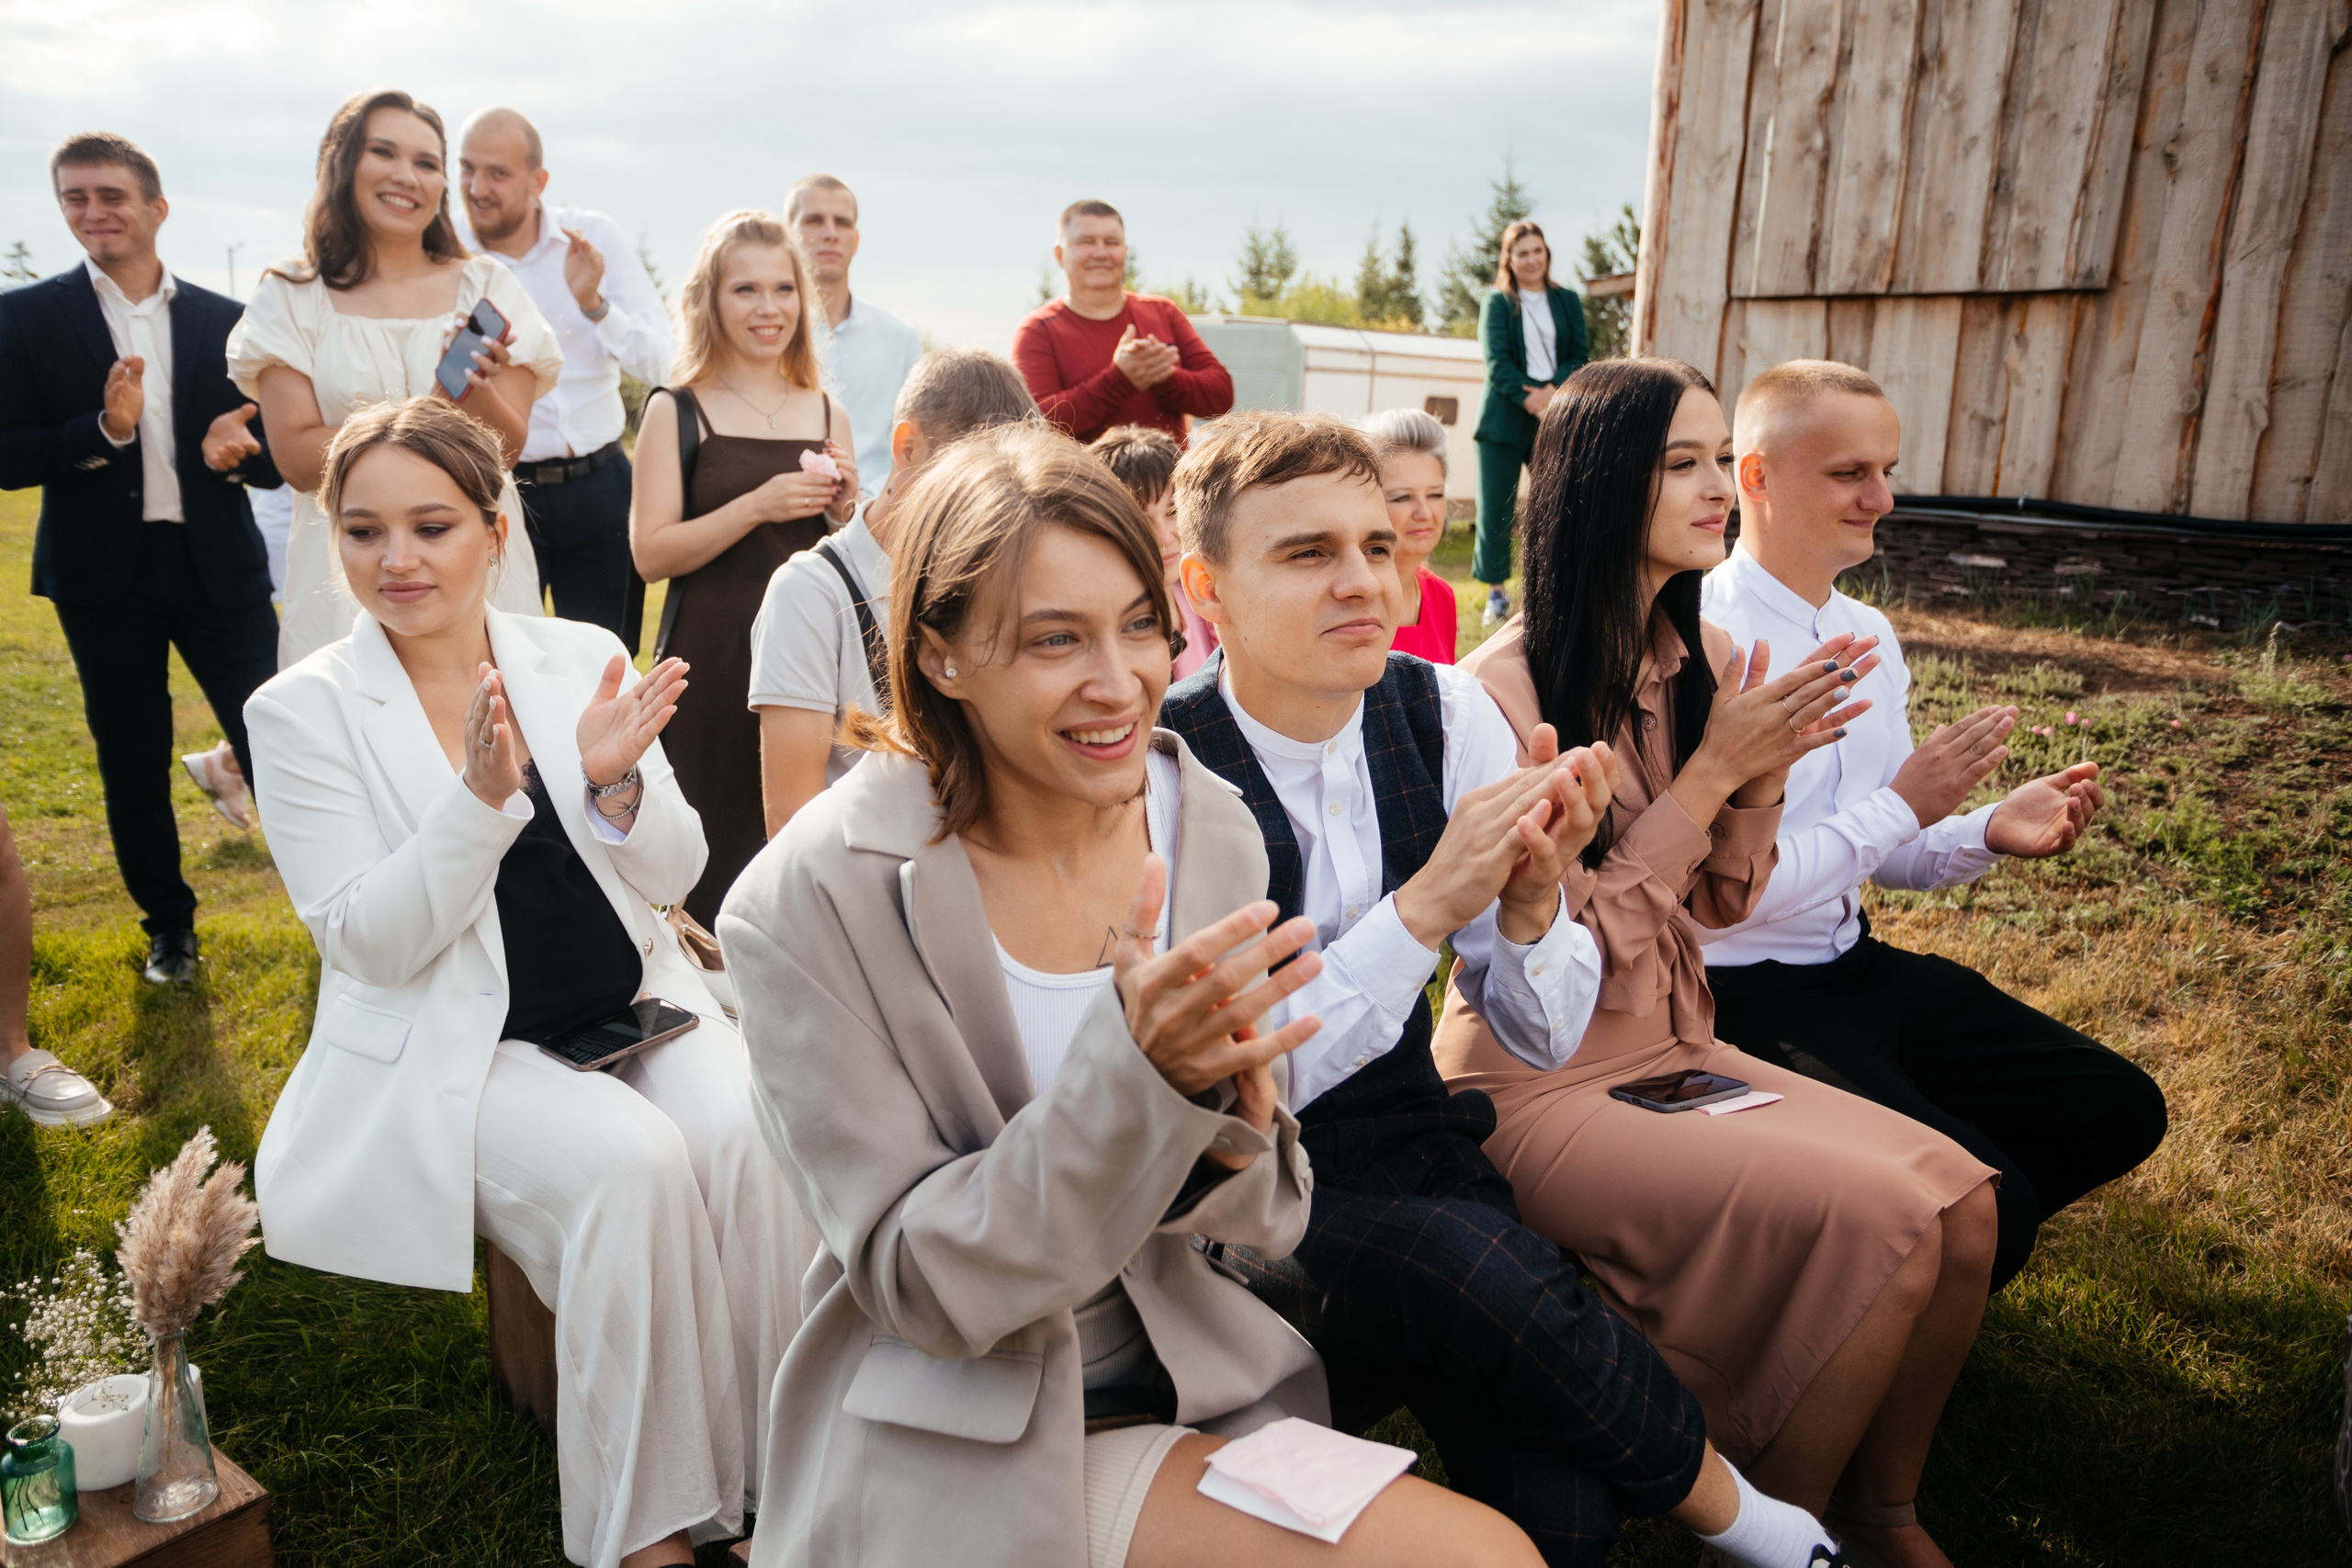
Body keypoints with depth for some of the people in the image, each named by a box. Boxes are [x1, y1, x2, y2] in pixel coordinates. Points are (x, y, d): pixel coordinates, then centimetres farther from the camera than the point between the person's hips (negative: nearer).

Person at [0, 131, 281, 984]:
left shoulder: (224, 320, 4)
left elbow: (272, 458, 5)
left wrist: (234, 450, -17)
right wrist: (105, 429, -21)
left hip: (218, 566, 0)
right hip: (102, 575, 0)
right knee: (133, 764, 11)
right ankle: (168, 927, 27)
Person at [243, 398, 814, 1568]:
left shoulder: (584, 660, 2)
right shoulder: (303, 711, -4)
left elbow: (673, 877, 3)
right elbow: (369, 943, -10)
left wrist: (613, 785, -19)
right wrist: (482, 796, -24)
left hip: (636, 1009, 3)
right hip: (458, 1055, -3)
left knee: (750, 1135, -25)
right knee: (628, 1162, -29)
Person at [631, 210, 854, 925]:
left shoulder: (826, 414, 12)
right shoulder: (675, 412, 1)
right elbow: (651, 553, -7)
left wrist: (843, 507, -3)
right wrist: (758, 505, -17)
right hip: (712, 663, -3)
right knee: (719, 849, -3)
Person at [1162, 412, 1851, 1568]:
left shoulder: (1443, 712, -4)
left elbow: (1546, 1034, 1)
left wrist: (1530, 902, -21)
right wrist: (1426, 903, -28)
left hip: (1409, 1145, 3)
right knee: (1478, 1267, -31)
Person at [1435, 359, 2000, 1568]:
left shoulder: (1699, 658, 5)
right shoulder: (1506, 685, -18)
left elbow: (1720, 903, 11)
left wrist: (1765, 766, -7)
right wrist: (1712, 767, -19)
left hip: (1676, 1050, 7)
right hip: (1540, 1085, -7)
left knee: (1960, 1200, -10)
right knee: (1876, 1222, -20)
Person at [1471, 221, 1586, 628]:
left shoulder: (1567, 301, 13)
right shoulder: (1497, 303, 5)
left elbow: (1581, 355, 7)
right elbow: (1497, 362, -5)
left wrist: (1554, 391, -12)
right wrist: (1531, 399, -17)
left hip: (1557, 417, 2)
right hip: (1505, 419, -2)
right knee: (1495, 508, -2)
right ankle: (1496, 593, 10)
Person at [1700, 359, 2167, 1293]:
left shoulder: (1869, 636, 9)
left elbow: (1889, 858, 15)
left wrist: (1993, 833, -5)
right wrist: (1902, 805, -18)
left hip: (1859, 964, 9)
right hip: (1744, 995, -9)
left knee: (2120, 1111, 6)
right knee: (1987, 1209, -21)